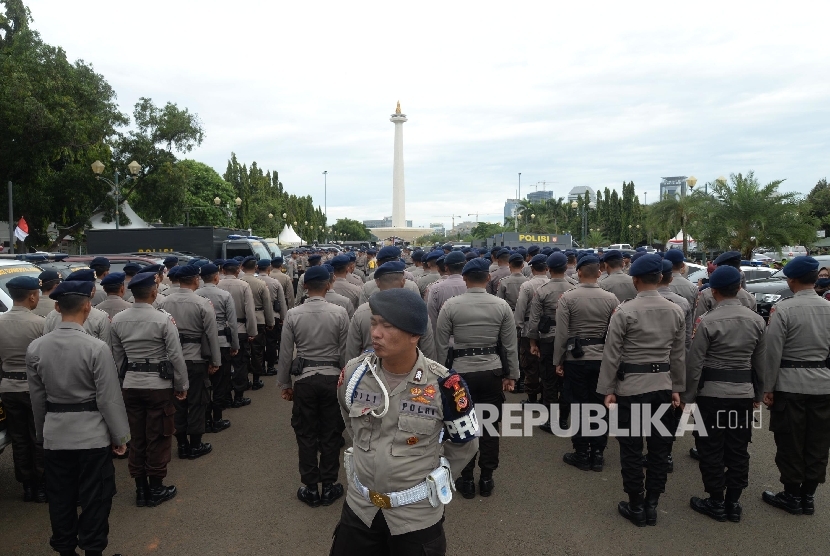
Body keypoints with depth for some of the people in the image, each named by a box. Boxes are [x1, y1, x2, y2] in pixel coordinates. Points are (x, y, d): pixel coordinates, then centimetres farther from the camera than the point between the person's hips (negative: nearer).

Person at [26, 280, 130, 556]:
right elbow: (109, 398, -14)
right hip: (92, 435, -4)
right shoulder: (97, 347, -19)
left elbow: (37, 397, 5)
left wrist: (42, 432, 18)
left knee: (60, 498, 17)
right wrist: (120, 436, -3)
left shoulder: (35, 347, -4)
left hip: (55, 435, 5)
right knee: (94, 499, 9)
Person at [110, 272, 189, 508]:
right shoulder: (163, 319, -16)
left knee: (136, 437, 14)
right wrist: (182, 386, -1)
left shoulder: (117, 320, 0)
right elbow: (175, 356, -12)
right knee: (158, 437, 7)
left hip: (131, 384, 5)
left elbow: (117, 356, 7)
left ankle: (140, 488, 24)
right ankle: (155, 489, 16)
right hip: (159, 384, -5)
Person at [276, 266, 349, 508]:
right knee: (331, 433, 11)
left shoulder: (293, 315, -7)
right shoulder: (340, 313, -9)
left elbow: (285, 354, -2)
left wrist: (284, 384, 10)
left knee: (306, 434, 12)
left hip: (304, 378, 0)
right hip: (332, 377, 0)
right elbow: (345, 352, -4)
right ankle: (329, 486, 21)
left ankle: (310, 488, 21)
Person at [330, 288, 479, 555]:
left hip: (418, 515, -3)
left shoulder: (444, 385, -20)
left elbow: (465, 445, -3)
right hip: (359, 507, 3)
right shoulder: (353, 373, -10)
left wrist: (425, 470, 5)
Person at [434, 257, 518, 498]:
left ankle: (466, 480, 20)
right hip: (492, 372, 2)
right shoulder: (502, 305, -4)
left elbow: (441, 345, -4)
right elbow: (510, 345, 1)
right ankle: (486, 479, 22)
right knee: (490, 426, 11)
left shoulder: (450, 305, -8)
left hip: (461, 372, -1)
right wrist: (511, 375, 11)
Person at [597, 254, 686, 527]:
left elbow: (612, 354, -11)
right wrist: (677, 388, 17)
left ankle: (636, 506, 15)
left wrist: (607, 389, -3)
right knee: (659, 447, 13)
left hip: (631, 386, -5)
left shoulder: (624, 311, -13)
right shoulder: (675, 311, 2)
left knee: (631, 448, 6)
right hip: (663, 385, 5)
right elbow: (678, 354, 8)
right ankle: (652, 504, 23)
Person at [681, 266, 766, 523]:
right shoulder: (757, 321, 0)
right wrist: (758, 393, 17)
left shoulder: (707, 322, -15)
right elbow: (761, 362, 6)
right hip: (744, 392, 5)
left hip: (712, 392, -5)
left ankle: (716, 503, 16)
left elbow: (694, 363, -12)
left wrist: (688, 395, -3)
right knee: (738, 449, 13)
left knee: (711, 448, 7)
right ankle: (733, 503, 22)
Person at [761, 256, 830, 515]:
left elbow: (773, 352, -13)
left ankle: (792, 496, 18)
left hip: (790, 384, -5)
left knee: (790, 443, 7)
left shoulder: (783, 309, -14)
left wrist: (768, 388, -5)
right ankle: (808, 496, 23)